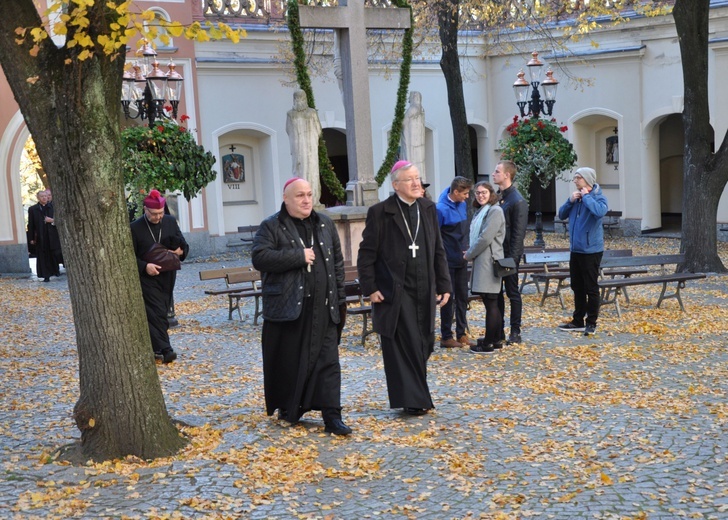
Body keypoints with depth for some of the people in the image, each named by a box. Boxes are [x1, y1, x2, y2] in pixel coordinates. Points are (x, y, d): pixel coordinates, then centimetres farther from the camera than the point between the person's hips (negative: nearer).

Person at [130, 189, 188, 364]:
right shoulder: (135, 228, -6)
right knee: (156, 313, -13)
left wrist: (181, 251, -10)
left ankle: (154, 348, 21)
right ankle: (164, 349, -15)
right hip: (147, 278, -4)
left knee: (161, 313, 10)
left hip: (167, 277, 4)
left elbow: (184, 245, 14)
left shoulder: (170, 222, 6)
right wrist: (145, 266, -21)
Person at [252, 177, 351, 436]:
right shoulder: (271, 227, -2)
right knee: (288, 361, 5)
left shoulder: (325, 224, 14)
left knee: (328, 361, -1)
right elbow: (260, 258, -16)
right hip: (286, 306, -3)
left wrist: (339, 296, 11)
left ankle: (332, 417, -1)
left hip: (323, 307, 4)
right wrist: (299, 256, -17)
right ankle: (288, 409, 24)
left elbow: (337, 261, 17)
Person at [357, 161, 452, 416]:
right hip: (394, 292, -5)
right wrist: (370, 288, -10)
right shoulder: (380, 212, -5)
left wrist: (443, 284, 7)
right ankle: (413, 400, 3)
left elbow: (438, 251, 12)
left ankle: (417, 395, 22)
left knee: (424, 344, 7)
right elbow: (366, 253, -4)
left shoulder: (428, 209, 10)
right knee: (404, 345, -5)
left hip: (424, 292, 5)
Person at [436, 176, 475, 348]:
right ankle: (446, 337, 9)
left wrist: (467, 248, 14)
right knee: (448, 298, 0)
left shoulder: (463, 204, 4)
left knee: (462, 296, 12)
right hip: (448, 261, -7)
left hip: (462, 259, 7)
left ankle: (461, 334, 21)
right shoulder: (441, 209, -18)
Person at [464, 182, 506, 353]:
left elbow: (486, 238, -17)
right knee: (490, 303, 13)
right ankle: (497, 339, 20)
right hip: (481, 261, 9)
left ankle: (488, 343, -1)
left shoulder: (495, 211, -11)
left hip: (489, 261, -9)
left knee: (491, 303, -5)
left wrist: (468, 255, -9)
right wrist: (470, 252, 4)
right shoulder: (480, 212, 18)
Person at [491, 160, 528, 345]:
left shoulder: (517, 201, -13)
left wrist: (512, 258, -19)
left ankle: (515, 333, 10)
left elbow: (518, 233, -16)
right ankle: (498, 331, 20)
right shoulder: (496, 196, 10)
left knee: (512, 293, 2)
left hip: (509, 254, -8)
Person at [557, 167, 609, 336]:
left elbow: (600, 211, -31)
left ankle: (591, 323, 8)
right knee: (577, 287, 14)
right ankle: (578, 321, 23)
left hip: (591, 250, -7)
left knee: (591, 288, 0)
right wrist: (570, 201, -5)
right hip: (575, 249, 7)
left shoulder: (598, 197, -10)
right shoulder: (576, 197, 11)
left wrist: (586, 197, -18)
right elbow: (561, 215, 11)